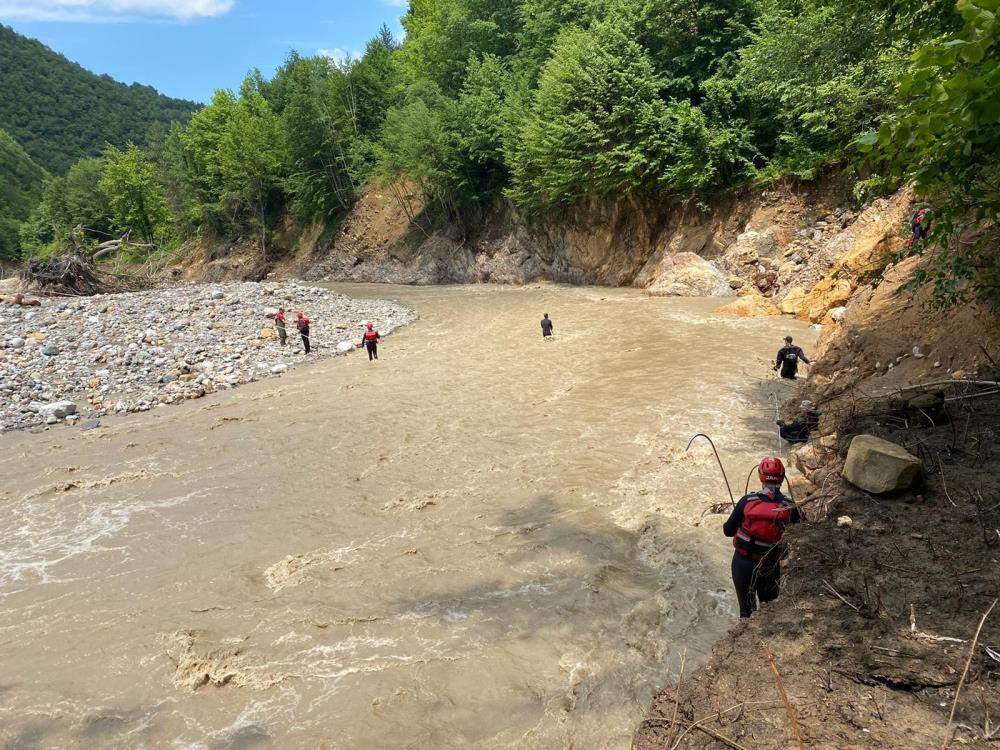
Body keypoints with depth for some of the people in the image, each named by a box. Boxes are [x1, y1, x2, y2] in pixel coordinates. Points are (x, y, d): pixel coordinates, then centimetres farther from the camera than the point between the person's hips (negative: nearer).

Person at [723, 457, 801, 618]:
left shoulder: (747, 501, -14)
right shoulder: (789, 507, -12)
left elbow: (728, 531, -6)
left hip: (742, 564, 0)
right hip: (770, 567, 1)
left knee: (746, 609, 15)